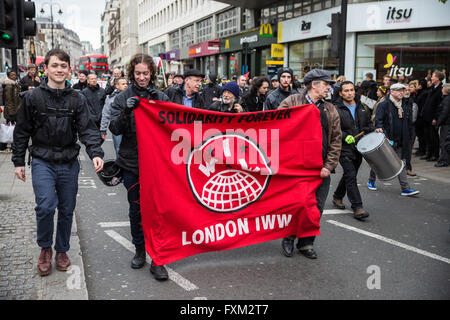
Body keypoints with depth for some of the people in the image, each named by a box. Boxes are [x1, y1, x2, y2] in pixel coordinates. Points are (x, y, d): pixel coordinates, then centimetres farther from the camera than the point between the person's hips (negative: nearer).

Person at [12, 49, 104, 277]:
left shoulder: (77, 100, 2)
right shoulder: (33, 97, -1)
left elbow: (87, 129, -4)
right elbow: (22, 132, 4)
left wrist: (96, 153, -21)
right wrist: (18, 161, 3)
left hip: (69, 163, 2)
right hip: (42, 162, -2)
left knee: (67, 210, 10)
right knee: (46, 206, -16)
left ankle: (62, 251, 30)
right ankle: (45, 248, 10)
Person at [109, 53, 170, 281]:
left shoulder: (161, 97, 4)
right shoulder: (123, 98, 4)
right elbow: (115, 129, -5)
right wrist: (126, 111, -20)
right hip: (131, 162, 1)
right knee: (136, 208, 11)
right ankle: (139, 251, 28)